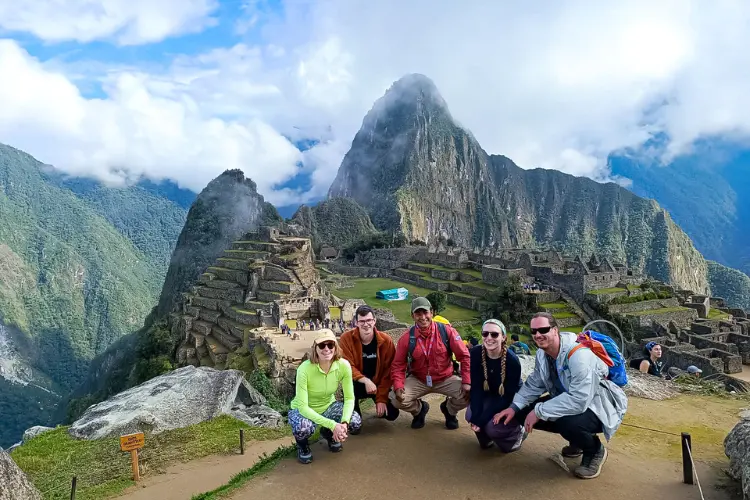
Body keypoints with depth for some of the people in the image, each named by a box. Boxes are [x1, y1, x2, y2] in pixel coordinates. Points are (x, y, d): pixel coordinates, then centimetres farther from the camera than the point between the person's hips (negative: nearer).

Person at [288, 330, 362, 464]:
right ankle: (302, 445, 3)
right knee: (303, 427, -37)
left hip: (328, 406, 4)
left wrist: (344, 423, -33)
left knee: (355, 422, -22)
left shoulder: (344, 365, -22)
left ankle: (329, 434, 14)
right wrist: (332, 424, -39)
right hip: (304, 410, -4)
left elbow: (349, 398, -15)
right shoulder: (305, 369, -32)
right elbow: (302, 406, -32)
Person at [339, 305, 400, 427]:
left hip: (379, 384, 1)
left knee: (392, 414, -14)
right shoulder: (346, 338, -16)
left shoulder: (386, 340, -13)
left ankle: (380, 404, 24)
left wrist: (381, 399, -14)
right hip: (358, 384, -1)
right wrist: (365, 380, -34)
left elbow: (388, 371, -10)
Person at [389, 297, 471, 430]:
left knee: (469, 394, -23)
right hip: (417, 380, 0)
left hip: (445, 379, 0)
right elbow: (398, 365, -7)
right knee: (396, 399, -22)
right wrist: (398, 386, -23)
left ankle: (449, 409, 14)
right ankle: (419, 409, 15)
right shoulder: (407, 338, -12)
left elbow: (464, 356, -11)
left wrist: (467, 382, -20)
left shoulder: (447, 331, -15)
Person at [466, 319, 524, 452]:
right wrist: (476, 417, -30)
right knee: (471, 416, -23)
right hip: (488, 396, 3)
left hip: (510, 402, -3)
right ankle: (486, 438, 12)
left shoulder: (512, 360, -28)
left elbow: (507, 396, -25)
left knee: (493, 426, -25)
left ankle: (517, 431, 10)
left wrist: (481, 420, -30)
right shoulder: (475, 354, -20)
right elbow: (476, 387, -16)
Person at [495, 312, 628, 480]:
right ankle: (577, 439, 15)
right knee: (524, 413, -7)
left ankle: (595, 450, -2)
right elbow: (533, 385, 2)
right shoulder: (542, 354, -4)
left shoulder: (578, 354, -31)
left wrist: (539, 411, -33)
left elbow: (579, 400, -37)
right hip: (567, 400, 8)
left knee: (567, 422, -38)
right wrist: (514, 407, -13)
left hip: (598, 406, -8)